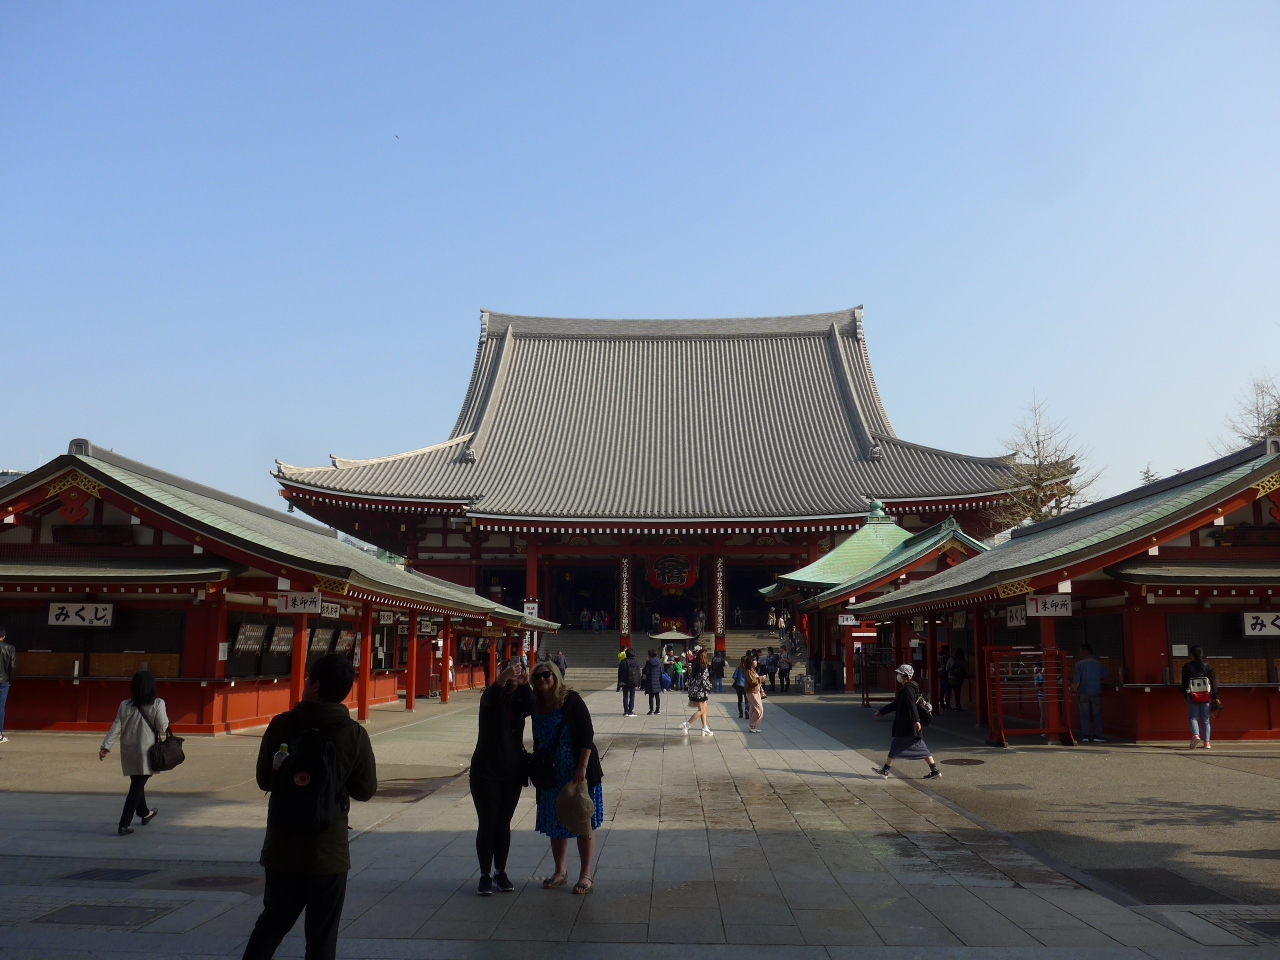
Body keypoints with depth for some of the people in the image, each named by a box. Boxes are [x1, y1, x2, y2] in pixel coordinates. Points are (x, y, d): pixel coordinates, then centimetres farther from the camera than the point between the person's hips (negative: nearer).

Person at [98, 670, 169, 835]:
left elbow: (116, 727, -2)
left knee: (137, 783, 22)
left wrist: (106, 746, 1)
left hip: (129, 751, 5)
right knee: (137, 787, 0)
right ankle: (124, 825, -5)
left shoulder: (125, 705, 1)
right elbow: (163, 727, -10)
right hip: (146, 751, -5)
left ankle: (144, 813, 42)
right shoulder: (157, 704, -10)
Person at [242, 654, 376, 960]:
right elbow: (365, 789, -4)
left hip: (282, 847, 2)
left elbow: (263, 779, 1)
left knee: (273, 920, 23)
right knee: (322, 934, 10)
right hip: (329, 851, -2)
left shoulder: (281, 725, -10)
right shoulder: (354, 735, -12)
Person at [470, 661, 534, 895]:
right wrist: (502, 680, -52)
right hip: (486, 771, -3)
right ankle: (485, 875, 6)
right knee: (487, 823, -2)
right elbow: (489, 698, -31)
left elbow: (530, 709, -20)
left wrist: (525, 686, -37)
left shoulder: (519, 701, 3)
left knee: (503, 824, 9)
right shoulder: (491, 697, -6)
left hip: (512, 772, 3)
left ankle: (500, 872, 19)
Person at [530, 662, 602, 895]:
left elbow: (587, 735, -15)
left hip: (578, 773, -5)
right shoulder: (537, 707, 4)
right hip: (552, 775, 6)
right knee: (555, 824, 13)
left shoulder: (571, 700, -12)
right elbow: (538, 742, 14)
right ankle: (560, 872, 29)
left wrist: (582, 768, -20)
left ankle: (585, 875, 14)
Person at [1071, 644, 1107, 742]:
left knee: (1084, 715, 5)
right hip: (1096, 693, 1)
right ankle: (1097, 736, 3)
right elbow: (1105, 677, 7)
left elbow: (1077, 680, -9)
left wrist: (1074, 691, 4)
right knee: (1097, 715, 7)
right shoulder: (1098, 663, 1)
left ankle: (1085, 736, 2)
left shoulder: (1079, 664, -5)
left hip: (1083, 693, -1)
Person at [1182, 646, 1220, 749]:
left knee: (1193, 717, 3)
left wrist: (1185, 695, 8)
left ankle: (1196, 735, -22)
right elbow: (1213, 682, 1)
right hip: (1206, 697, 2)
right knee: (1205, 719, 10)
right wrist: (1215, 697, 3)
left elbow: (1184, 683, 0)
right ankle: (1206, 742, 8)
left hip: (1192, 696, -2)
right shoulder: (1207, 666, 3)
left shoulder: (1187, 666, -2)